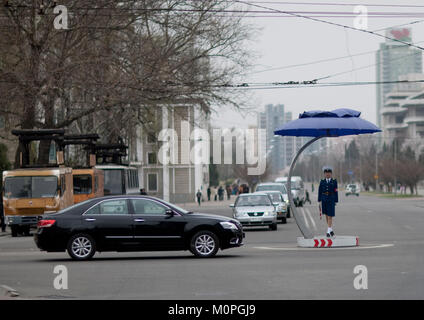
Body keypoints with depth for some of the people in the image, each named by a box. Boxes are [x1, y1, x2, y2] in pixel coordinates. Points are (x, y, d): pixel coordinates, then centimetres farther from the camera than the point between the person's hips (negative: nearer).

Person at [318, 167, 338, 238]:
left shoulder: (334, 181, 2)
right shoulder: (322, 182, 7)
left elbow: (336, 192, 1)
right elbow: (320, 192, 6)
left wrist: (336, 202, -2)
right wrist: (320, 201, 1)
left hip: (331, 200, -3)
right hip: (324, 200, 3)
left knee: (330, 216, -8)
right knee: (326, 215, 9)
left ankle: (328, 232, -11)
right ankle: (331, 230, 24)